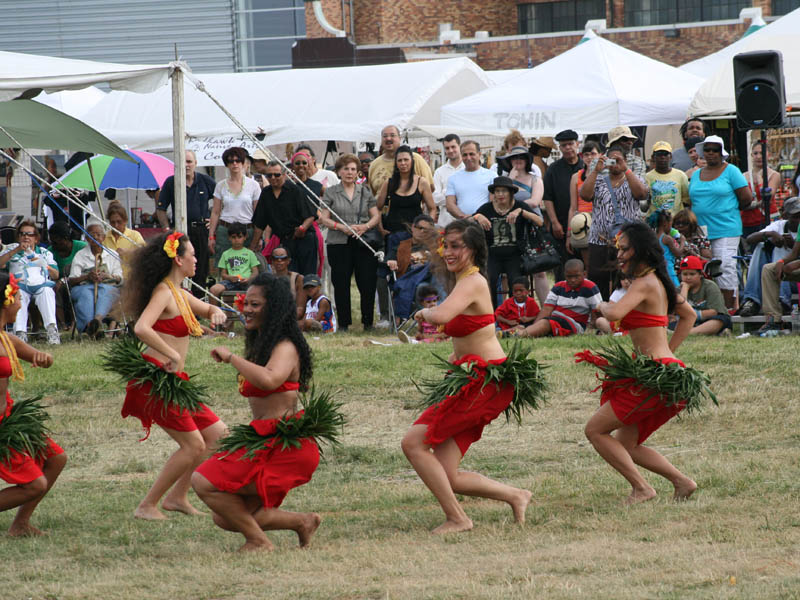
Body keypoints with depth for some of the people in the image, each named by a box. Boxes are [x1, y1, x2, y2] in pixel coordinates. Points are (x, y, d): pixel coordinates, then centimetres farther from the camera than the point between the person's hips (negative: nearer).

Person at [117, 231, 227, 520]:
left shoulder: (179, 294, 16)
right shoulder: (163, 293, -14)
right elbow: (141, 328, -30)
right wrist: (172, 355, -26)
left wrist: (215, 312, 9)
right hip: (156, 378, -10)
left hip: (172, 380, 10)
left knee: (217, 434, 11)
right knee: (193, 445, -9)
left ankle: (177, 497, 16)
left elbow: (209, 310, 32)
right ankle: (147, 506, -1)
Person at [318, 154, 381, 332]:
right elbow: (323, 218, 2)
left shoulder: (365, 191, 12)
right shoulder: (331, 192, 7)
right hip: (339, 244, -1)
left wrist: (365, 226, -11)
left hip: (364, 243, 1)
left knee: (367, 284, -3)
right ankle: (343, 323, 9)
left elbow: (376, 216, 10)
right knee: (341, 284, 0)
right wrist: (342, 227, -13)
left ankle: (368, 322, 7)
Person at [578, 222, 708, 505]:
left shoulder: (644, 283, -14)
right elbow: (689, 315, 29)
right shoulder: (659, 282, 15)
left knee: (595, 430, -3)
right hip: (665, 367, 10)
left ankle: (641, 488, -7)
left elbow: (615, 313, -30)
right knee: (626, 445, 16)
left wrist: (604, 305, -6)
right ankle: (681, 482, 12)